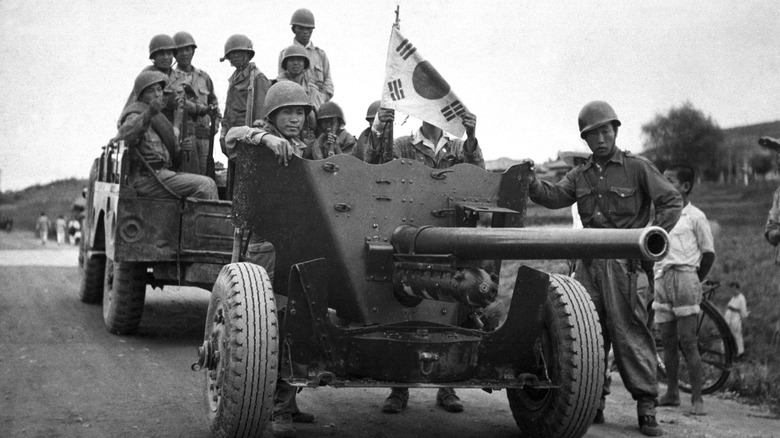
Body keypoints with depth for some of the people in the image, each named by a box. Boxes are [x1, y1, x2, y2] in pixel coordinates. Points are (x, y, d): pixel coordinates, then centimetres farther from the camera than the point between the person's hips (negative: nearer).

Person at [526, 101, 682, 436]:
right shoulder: (580, 175, 16)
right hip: (589, 263, 5)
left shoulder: (637, 168, 2)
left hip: (625, 262, -5)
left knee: (630, 331, -7)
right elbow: (555, 197, 1)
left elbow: (672, 202, 0)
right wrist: (531, 183, -18)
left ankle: (646, 406, -1)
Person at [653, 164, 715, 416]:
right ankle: (672, 393, 16)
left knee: (688, 342, -7)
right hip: (662, 279, 5)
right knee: (668, 341, 8)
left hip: (684, 276, -5)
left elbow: (708, 253, 2)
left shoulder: (695, 216, -2)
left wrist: (695, 281, 3)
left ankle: (697, 398, -4)